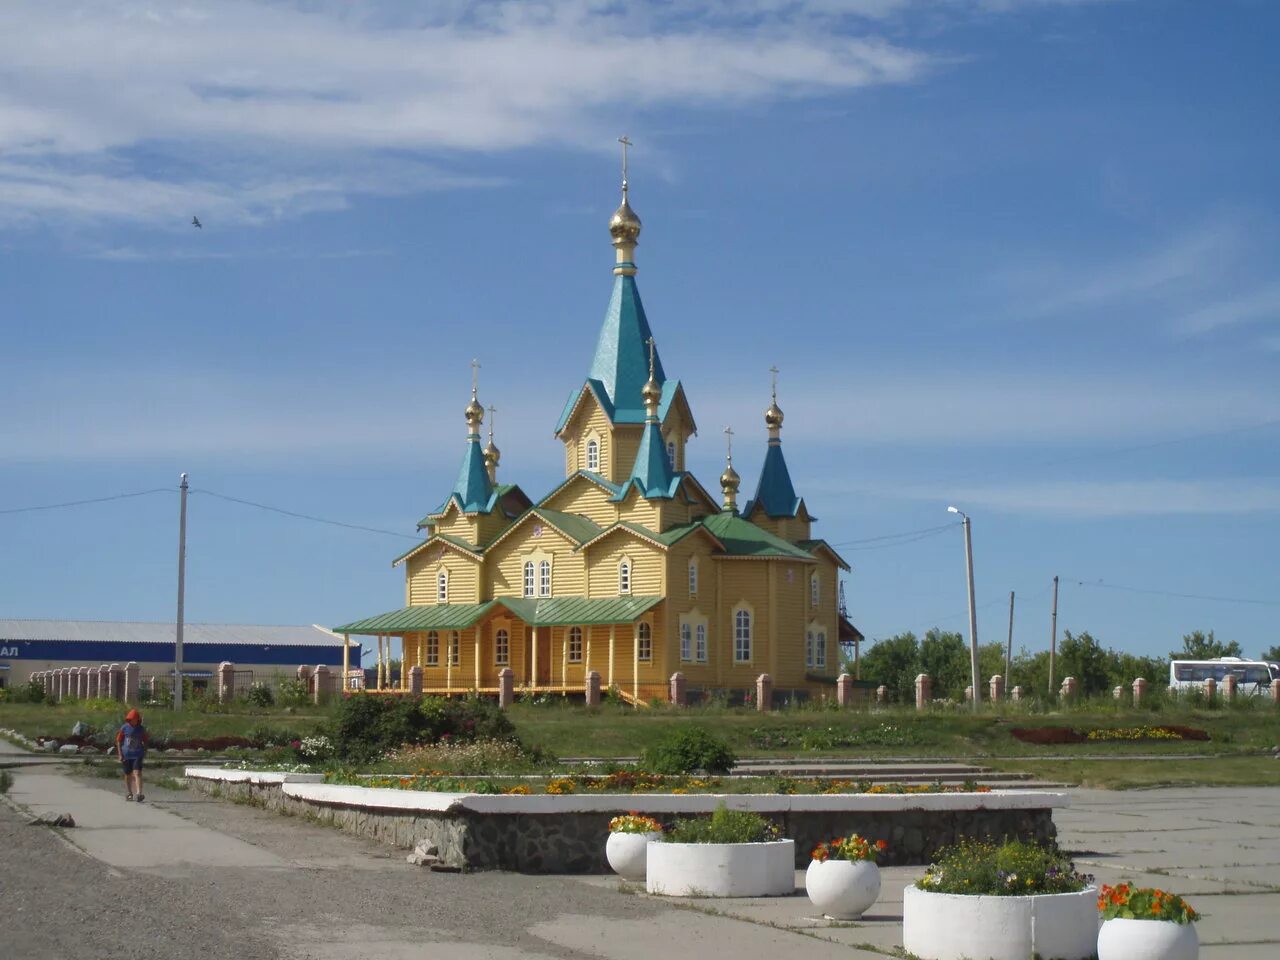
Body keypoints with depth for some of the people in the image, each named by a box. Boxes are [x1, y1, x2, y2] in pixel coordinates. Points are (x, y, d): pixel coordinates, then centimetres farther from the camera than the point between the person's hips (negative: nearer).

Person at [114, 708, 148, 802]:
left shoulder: (141, 729, 1)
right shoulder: (124, 728, -3)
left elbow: (145, 741, 13)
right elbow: (118, 741, 1)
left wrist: (145, 752, 8)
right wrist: (120, 755, -3)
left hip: (137, 755, -1)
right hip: (126, 755, 1)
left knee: (137, 773, -15)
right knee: (128, 775, 11)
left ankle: (139, 794, -23)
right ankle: (129, 794, 26)